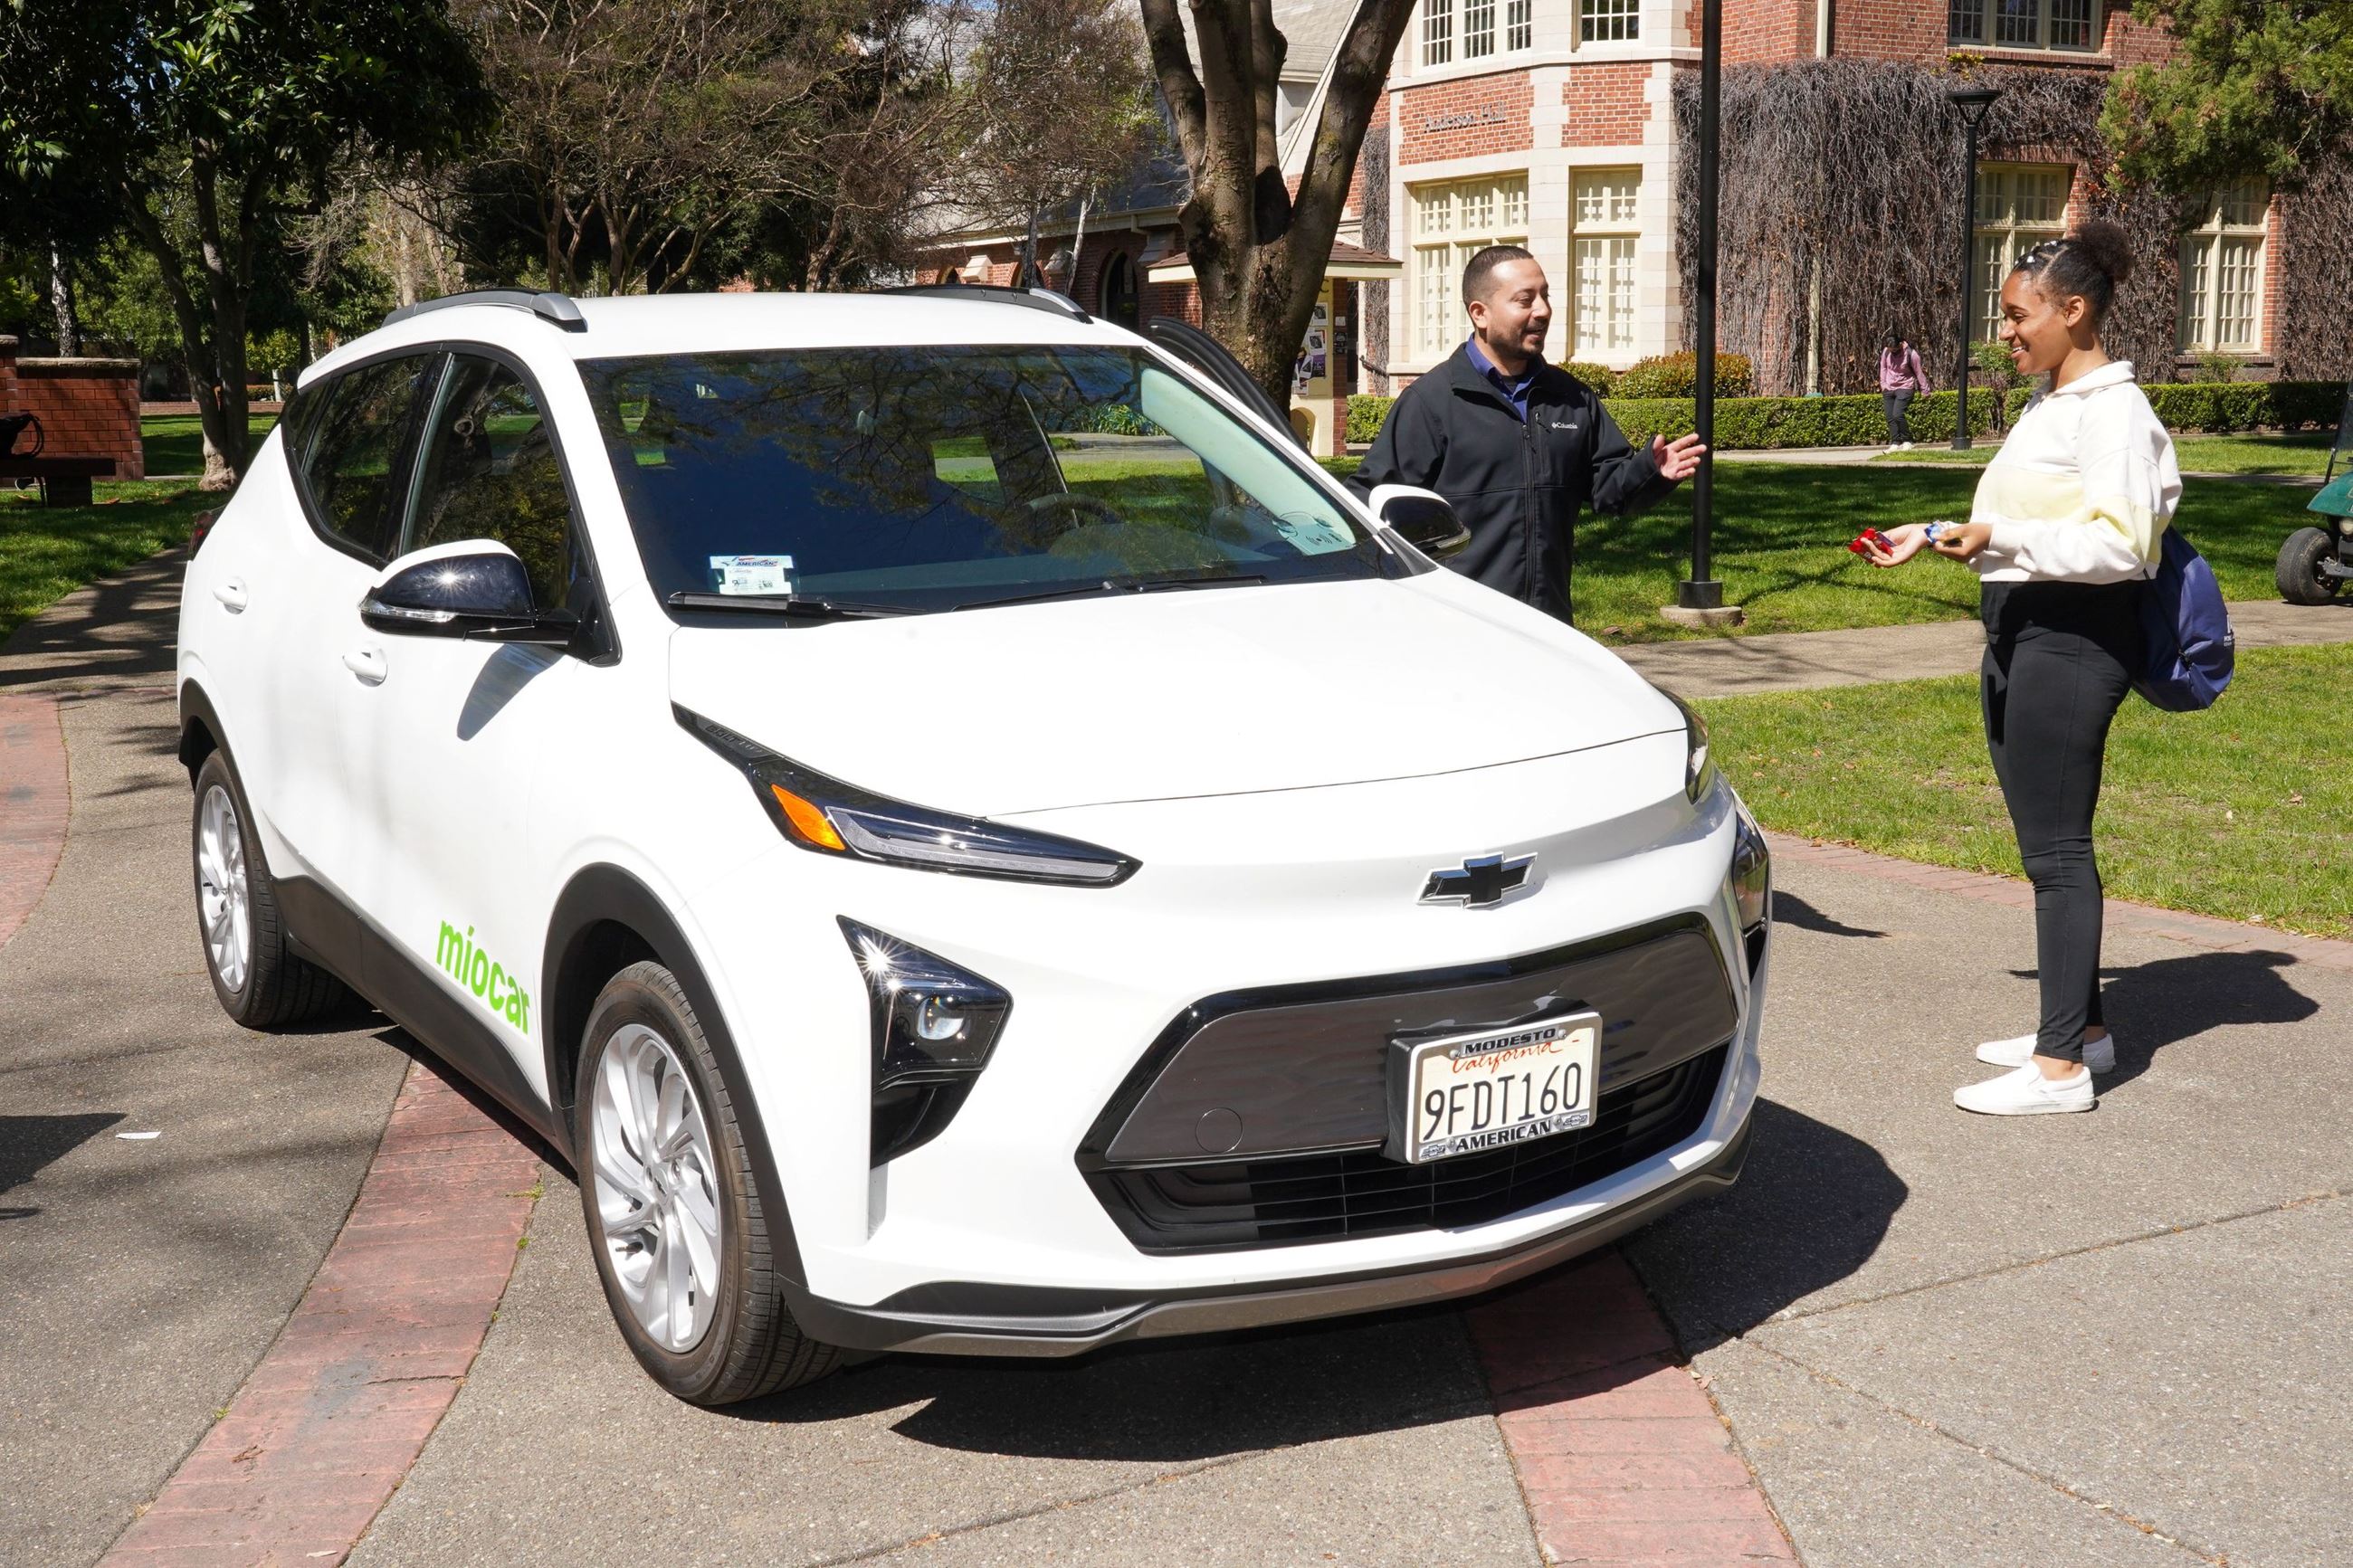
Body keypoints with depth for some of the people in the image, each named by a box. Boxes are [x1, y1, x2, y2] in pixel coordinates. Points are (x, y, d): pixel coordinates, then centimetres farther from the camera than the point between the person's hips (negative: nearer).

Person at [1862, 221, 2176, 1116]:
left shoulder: (2113, 412, -13)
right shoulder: (2047, 407, 16)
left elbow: (2118, 544, -22)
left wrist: (2001, 536, -25)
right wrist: (1932, 536, 16)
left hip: (2073, 641, -10)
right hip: (2018, 635, 10)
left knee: (2056, 849, -7)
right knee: (2046, 844, 14)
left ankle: (2063, 1065, -2)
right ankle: (2080, 1025, 26)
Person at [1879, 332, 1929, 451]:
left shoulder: (1911, 354, -16)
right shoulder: (1886, 351, -2)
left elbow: (1919, 373, -8)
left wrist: (1925, 391, -3)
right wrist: (1883, 384, 6)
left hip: (1905, 388, -5)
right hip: (1888, 389, 5)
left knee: (1898, 415, -18)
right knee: (1890, 418, 0)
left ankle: (1907, 441, -5)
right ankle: (1895, 443, 4)